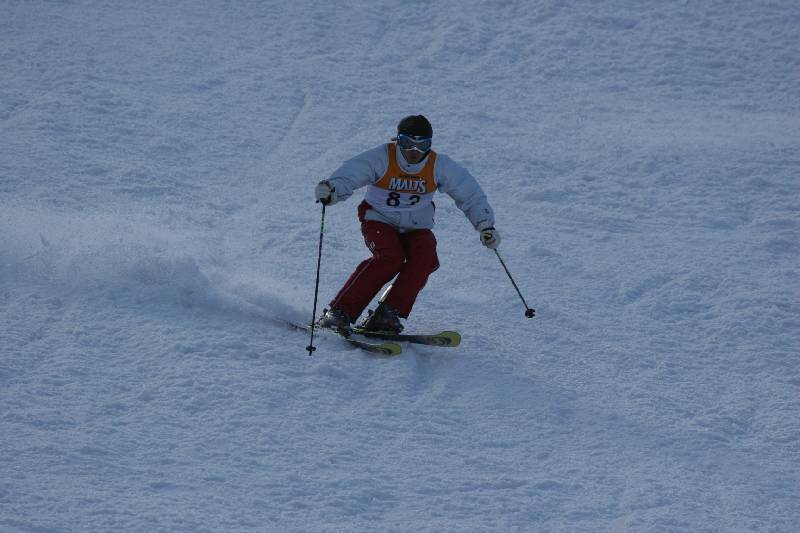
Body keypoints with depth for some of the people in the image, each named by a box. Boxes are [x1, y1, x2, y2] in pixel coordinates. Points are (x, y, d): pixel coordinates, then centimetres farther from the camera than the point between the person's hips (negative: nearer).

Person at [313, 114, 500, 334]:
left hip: (416, 227, 3)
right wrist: (330, 189, -54)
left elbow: (471, 194, -3)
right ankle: (338, 313, -29)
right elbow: (348, 174, -32)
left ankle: (387, 315, -25)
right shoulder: (381, 158, -19)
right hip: (380, 221, -3)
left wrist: (485, 225, -13)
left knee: (425, 258, -28)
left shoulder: (440, 166, -11)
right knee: (391, 258, -31)